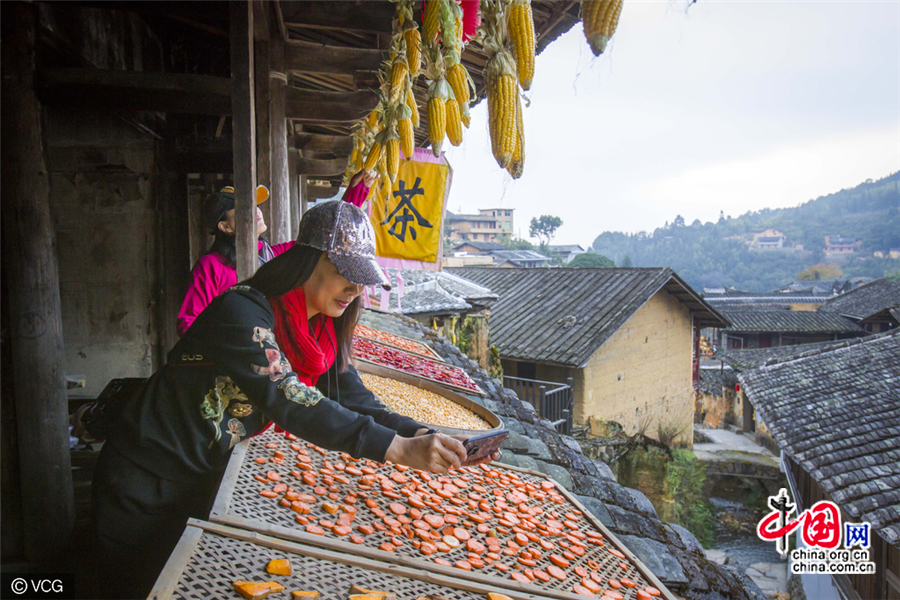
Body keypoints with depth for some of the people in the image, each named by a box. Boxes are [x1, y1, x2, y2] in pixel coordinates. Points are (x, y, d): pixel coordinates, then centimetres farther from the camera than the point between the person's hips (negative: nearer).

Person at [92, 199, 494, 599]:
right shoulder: (243, 312, -27)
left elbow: (354, 402, -5)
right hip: (147, 487, -6)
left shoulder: (321, 331, -2)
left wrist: (422, 435, -22)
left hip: (205, 483, 7)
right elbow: (289, 401, -37)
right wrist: (399, 449, -42)